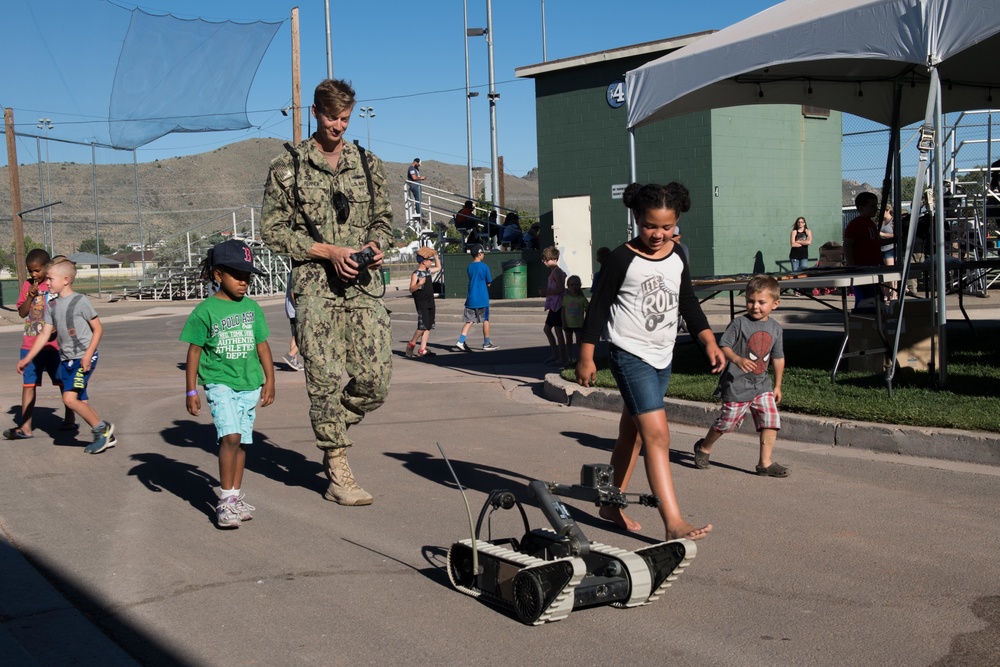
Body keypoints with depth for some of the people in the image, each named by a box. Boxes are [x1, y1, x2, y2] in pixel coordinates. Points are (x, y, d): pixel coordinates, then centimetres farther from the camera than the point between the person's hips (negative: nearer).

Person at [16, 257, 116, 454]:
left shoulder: (80, 301, -10)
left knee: (69, 398, -19)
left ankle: (102, 428, -3)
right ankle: (106, 436, 19)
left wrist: (88, 355, -17)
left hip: (83, 359, -7)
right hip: (66, 359, 7)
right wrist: (27, 359, 8)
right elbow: (45, 334, 12)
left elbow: (98, 329, -8)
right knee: (80, 402, 8)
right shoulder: (52, 305, 10)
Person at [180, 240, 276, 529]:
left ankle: (236, 499, 20)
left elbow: (262, 345, 14)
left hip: (249, 385, 4)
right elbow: (194, 351, -1)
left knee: (241, 442, 9)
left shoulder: (252, 307, 7)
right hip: (220, 383, -4)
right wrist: (191, 391, -2)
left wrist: (269, 380, 12)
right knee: (230, 436, -18)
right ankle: (226, 500, -10)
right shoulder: (205, 311, -5)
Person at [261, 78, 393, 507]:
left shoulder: (369, 165, 13)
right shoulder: (288, 167, 3)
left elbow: (383, 218, 21)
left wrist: (377, 244, -3)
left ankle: (332, 431, 26)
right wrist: (328, 251, -11)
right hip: (315, 288, -3)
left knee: (376, 379, -3)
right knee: (326, 380, -5)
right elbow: (274, 230, 0)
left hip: (364, 286, 3)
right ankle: (338, 471, 7)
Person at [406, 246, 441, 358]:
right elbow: (411, 289, -16)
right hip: (421, 304, -8)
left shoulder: (428, 271, 13)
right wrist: (419, 284, -33)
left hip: (430, 303, 8)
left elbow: (438, 267, 32)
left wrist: (435, 256, 21)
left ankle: (422, 349, 6)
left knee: (428, 327, 4)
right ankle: (411, 344, 4)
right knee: (423, 326, -15)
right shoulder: (416, 274, -10)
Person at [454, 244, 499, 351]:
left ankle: (460, 342, -9)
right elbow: (489, 283, -3)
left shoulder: (469, 267, 8)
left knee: (469, 321, 5)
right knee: (485, 320, 8)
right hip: (482, 299, -5)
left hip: (471, 298, 5)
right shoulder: (484, 267, -9)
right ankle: (487, 344, 17)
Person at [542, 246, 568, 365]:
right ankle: (555, 354, 22)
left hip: (558, 305, -11)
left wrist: (547, 292, -15)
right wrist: (546, 290, 13)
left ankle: (563, 357, 0)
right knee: (547, 329, 16)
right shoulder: (554, 271, 15)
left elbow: (561, 289, -22)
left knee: (558, 330, -6)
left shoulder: (556, 272, -15)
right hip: (553, 305, 11)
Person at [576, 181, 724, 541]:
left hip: (662, 357, 7)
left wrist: (709, 341, 2)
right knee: (657, 433, -15)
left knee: (632, 433, 15)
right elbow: (598, 308, -7)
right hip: (630, 355, -7)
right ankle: (674, 523, -18)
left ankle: (612, 504, 28)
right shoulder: (622, 259, -12)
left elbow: (688, 304, 14)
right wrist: (586, 357, -7)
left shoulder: (677, 257, 6)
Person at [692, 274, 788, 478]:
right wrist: (738, 359, -32)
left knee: (771, 422, -6)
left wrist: (777, 385, 17)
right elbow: (723, 346, -14)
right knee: (727, 421, 4)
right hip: (736, 384, -5)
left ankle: (765, 463, 3)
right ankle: (704, 447, 30)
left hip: (762, 384, 5)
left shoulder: (775, 328, 6)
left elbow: (778, 358, 15)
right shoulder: (739, 324, -11)